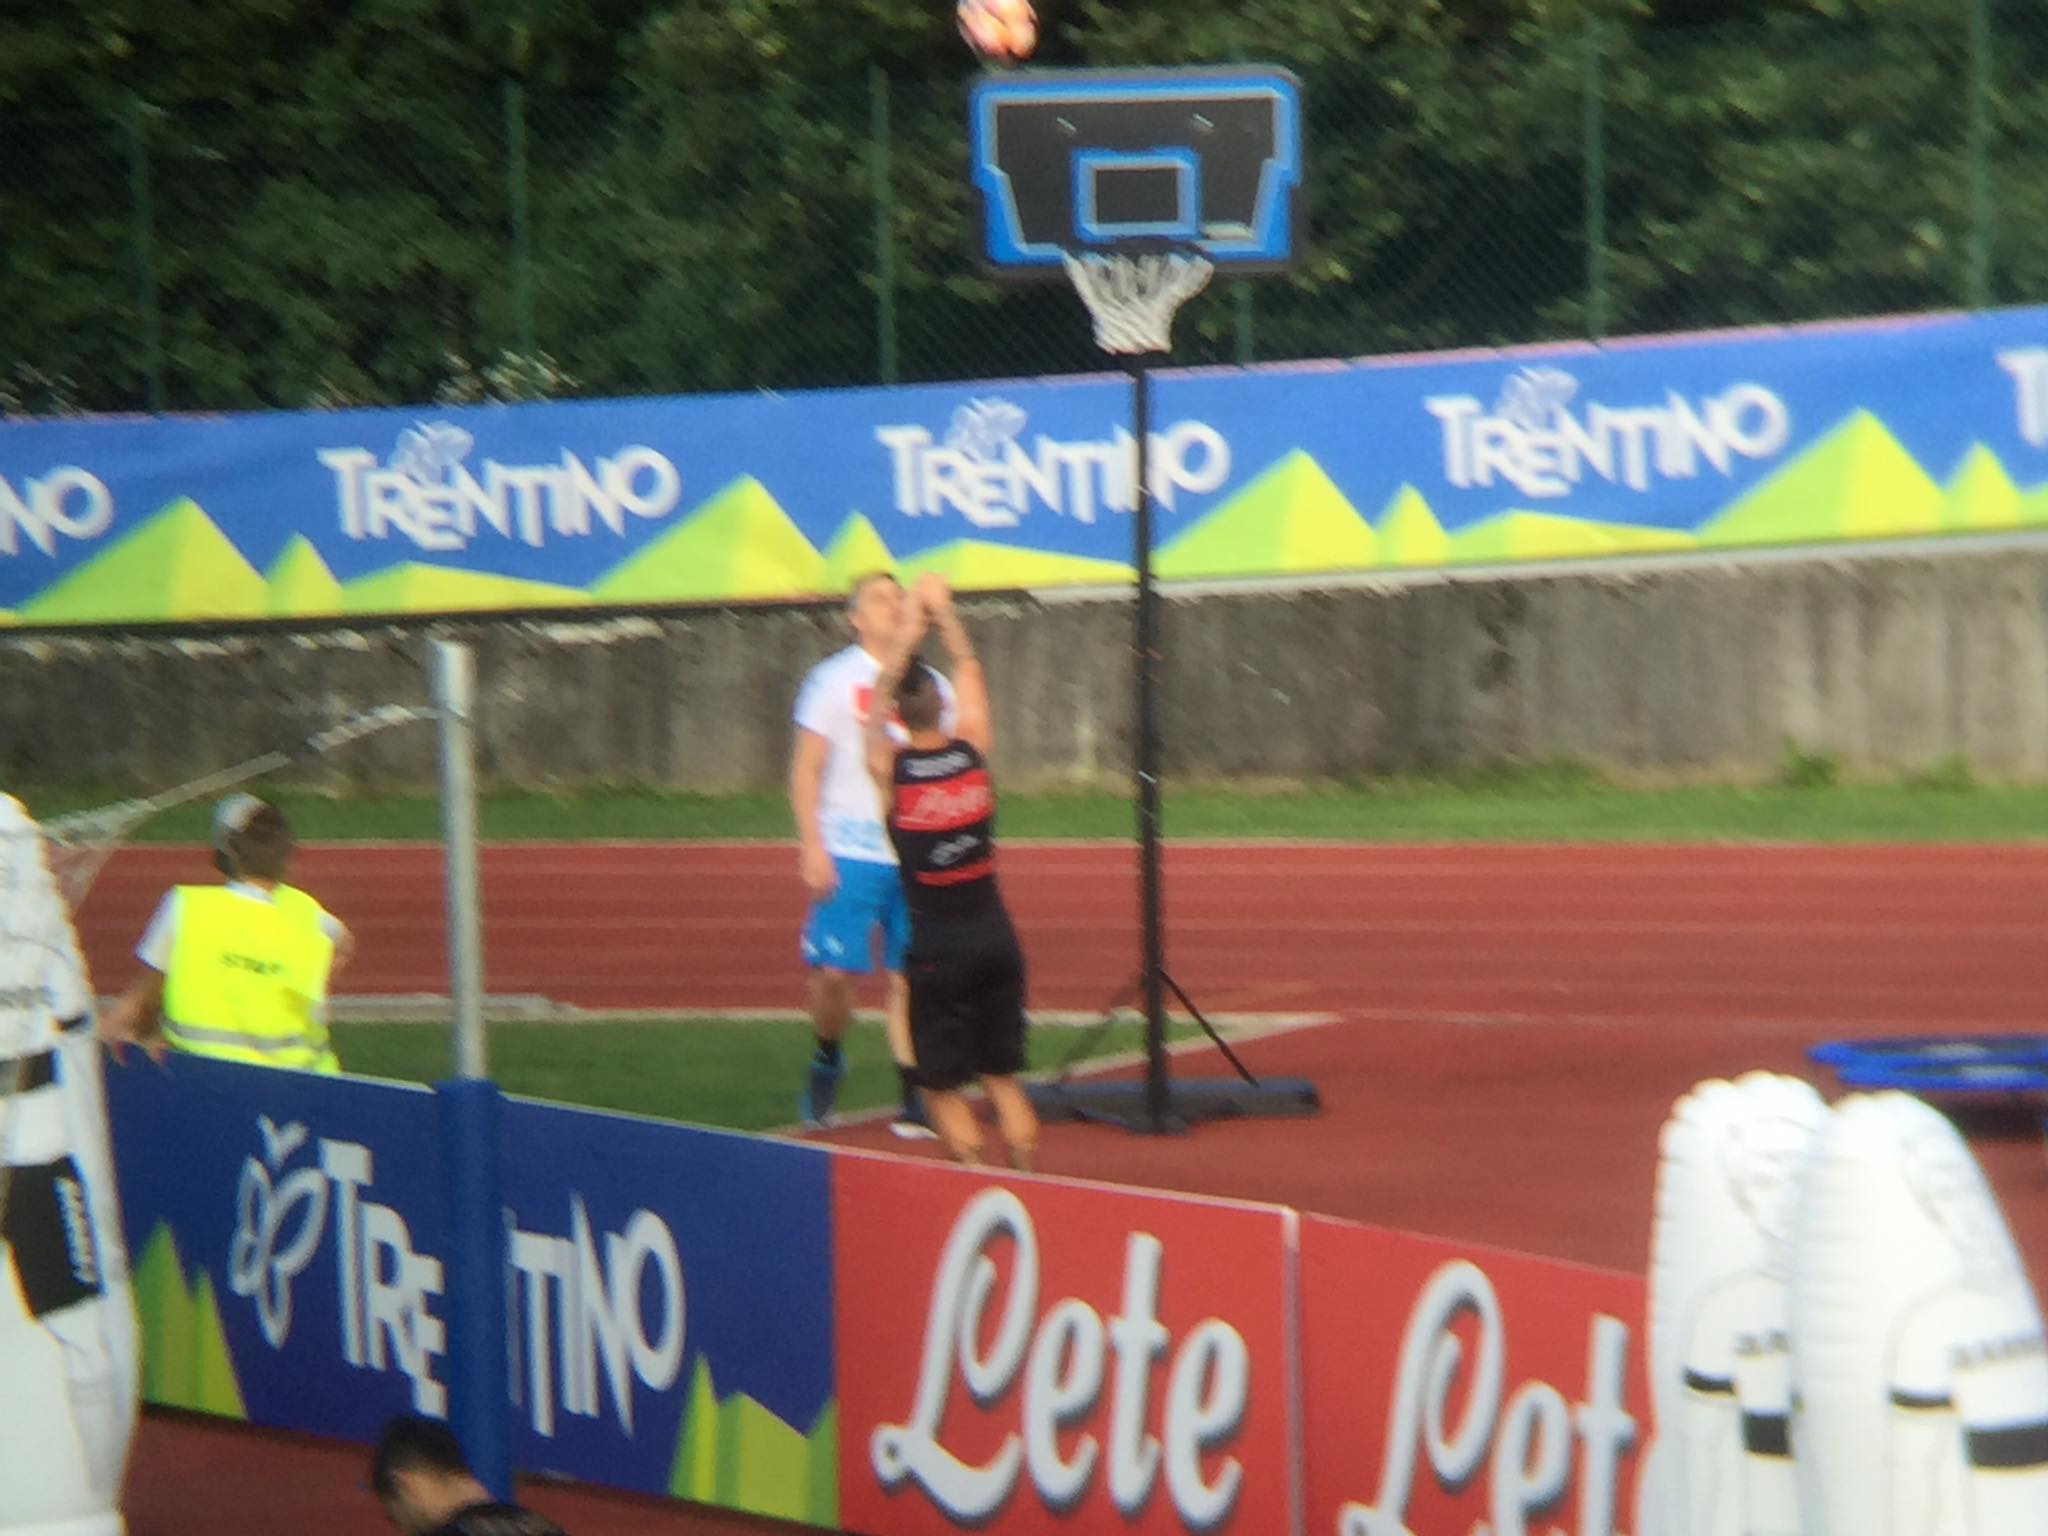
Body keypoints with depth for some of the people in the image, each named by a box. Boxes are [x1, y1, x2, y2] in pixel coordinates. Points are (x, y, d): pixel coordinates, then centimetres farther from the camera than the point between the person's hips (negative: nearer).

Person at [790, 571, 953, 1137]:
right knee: (834, 971, -8)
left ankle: (914, 1099, 5)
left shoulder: (930, 684, 12)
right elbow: (806, 769, 0)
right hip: (849, 853, -3)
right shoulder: (832, 679, 0)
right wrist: (812, 846, -9)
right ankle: (826, 1060, 19)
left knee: (909, 978, 0)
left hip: (918, 854, 3)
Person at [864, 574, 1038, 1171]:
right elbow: (968, 670, 13)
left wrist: (908, 633, 14)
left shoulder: (888, 768, -9)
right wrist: (943, 612, 22)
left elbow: (878, 700, 10)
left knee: (944, 1086, 4)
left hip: (936, 947, -3)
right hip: (994, 935, 3)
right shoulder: (973, 750, -3)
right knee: (1003, 1077, 11)